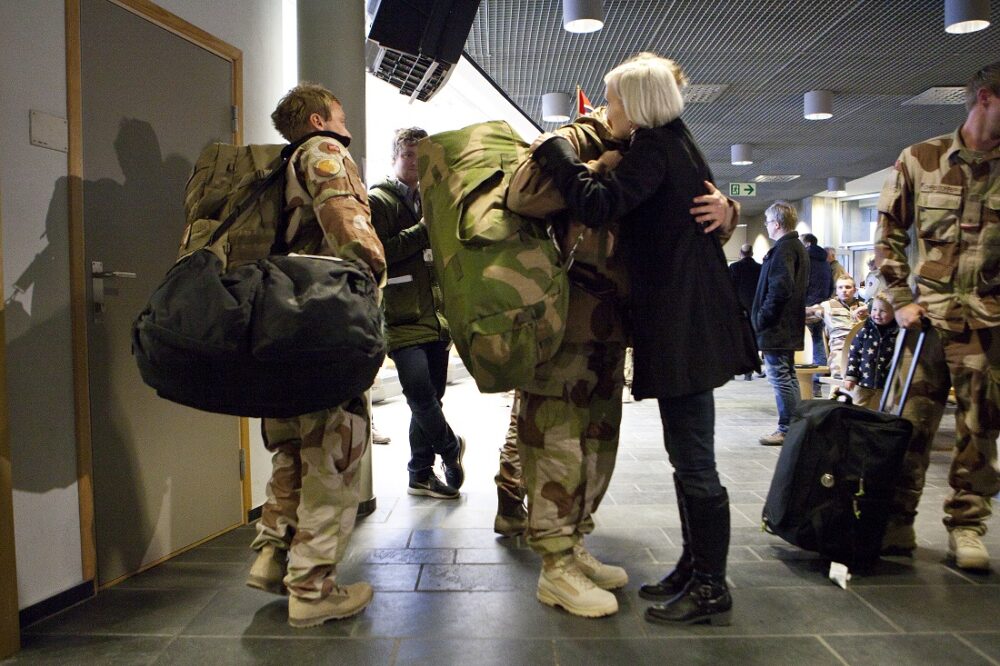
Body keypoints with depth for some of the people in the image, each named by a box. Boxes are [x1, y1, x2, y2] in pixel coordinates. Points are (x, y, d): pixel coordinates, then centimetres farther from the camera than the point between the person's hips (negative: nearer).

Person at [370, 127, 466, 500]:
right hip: (403, 320, -7)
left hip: (435, 319, 7)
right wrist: (423, 231, -17)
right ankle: (451, 449, 12)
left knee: (430, 398, 10)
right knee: (420, 393, -15)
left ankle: (420, 474, 23)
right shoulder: (378, 201, -2)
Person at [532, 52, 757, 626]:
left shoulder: (653, 148, -11)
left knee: (694, 461, -3)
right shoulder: (677, 142, 20)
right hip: (688, 317, 11)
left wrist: (554, 150, -10)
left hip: (682, 322, -11)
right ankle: (695, 569, 27)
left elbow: (598, 205, -22)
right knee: (687, 455, 15)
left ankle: (711, 589, 8)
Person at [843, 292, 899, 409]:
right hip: (863, 381, 2)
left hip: (885, 384, -1)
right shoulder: (865, 330, -3)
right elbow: (853, 353, 0)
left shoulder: (898, 333, -8)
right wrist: (850, 376, -5)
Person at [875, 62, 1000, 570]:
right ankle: (897, 519, 14)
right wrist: (901, 299, -3)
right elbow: (889, 233, 5)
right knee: (912, 420, 1)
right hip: (928, 313, -1)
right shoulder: (919, 160, 3)